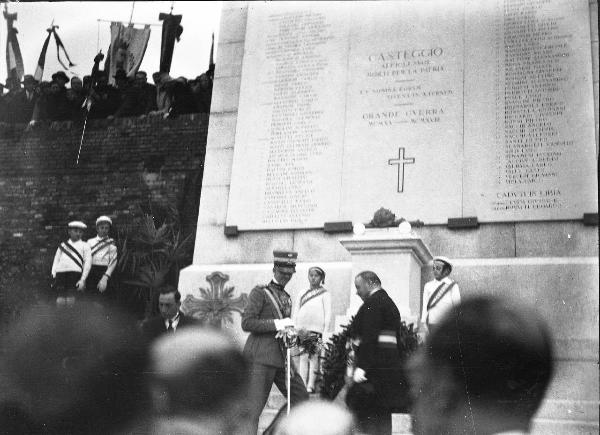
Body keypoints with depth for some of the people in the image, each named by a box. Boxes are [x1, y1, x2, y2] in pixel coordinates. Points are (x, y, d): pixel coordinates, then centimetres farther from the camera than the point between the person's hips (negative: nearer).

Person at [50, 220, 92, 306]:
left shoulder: (84, 246, 17)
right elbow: (56, 260, 20)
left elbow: (88, 263, 7)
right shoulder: (62, 245, 25)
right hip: (60, 272, 2)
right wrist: (54, 276, 4)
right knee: (60, 300, -11)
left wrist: (82, 280, -5)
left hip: (75, 272, -2)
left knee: (70, 300, -15)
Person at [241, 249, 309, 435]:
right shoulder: (260, 292, -4)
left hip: (282, 356, 8)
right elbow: (246, 323, -13)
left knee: (301, 398, 6)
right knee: (255, 406, -7)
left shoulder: (287, 297, 20)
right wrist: (277, 324, -16)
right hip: (263, 356, -8)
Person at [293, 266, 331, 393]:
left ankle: (311, 385, -5)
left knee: (314, 357, -7)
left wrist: (325, 333, -7)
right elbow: (296, 314, 17)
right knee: (302, 357, 0)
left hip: (316, 330, -3)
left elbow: (328, 315, 0)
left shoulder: (325, 294, 5)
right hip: (301, 330, 4)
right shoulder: (302, 294, 16)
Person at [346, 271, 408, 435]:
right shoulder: (390, 303, 21)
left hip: (376, 364, -9)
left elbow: (369, 337, -20)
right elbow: (397, 338, 21)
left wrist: (361, 366, -22)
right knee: (383, 412, 11)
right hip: (392, 364, 10)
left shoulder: (373, 303, -9)